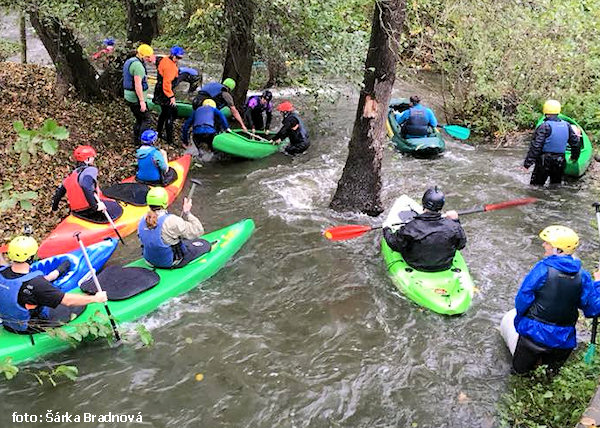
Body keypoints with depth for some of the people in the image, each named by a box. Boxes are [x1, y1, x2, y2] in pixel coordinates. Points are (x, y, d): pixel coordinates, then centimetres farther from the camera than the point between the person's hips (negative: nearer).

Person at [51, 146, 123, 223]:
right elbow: (86, 187, -32)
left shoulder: (72, 174, 13)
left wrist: (54, 206, 39)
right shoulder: (90, 170, -13)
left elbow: (60, 191, 23)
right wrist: (95, 206, -28)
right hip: (90, 212, -9)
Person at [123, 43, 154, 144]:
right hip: (136, 98, -10)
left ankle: (136, 140, 24)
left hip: (129, 97, 10)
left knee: (139, 119, 18)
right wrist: (142, 101, -26)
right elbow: (137, 84, -26)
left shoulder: (129, 61, 14)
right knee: (146, 119, -3)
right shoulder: (138, 65, -20)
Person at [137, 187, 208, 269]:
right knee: (205, 244, 12)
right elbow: (198, 231, -27)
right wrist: (188, 213, -17)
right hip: (171, 262, -7)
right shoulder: (171, 221, -32)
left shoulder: (143, 221, -10)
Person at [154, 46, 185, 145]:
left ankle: (159, 133, 38)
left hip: (159, 91, 11)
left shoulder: (165, 60, 7)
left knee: (164, 113, 24)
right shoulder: (170, 66, -25)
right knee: (170, 116, -5)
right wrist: (171, 97, -25)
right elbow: (167, 83, -28)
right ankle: (169, 140, -1)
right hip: (165, 93, -11)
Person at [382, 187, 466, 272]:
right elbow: (461, 245, -6)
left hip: (416, 265, -1)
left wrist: (386, 230, 4)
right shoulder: (453, 227, -27)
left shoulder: (411, 228, -32)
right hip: (445, 266, 2)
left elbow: (394, 245, -16)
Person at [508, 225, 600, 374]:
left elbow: (523, 299, -14)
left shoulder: (542, 269, -17)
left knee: (520, 369, 19)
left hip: (535, 333, -4)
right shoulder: (582, 275, -6)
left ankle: (536, 362, 3)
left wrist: (520, 319, 6)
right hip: (564, 339, 4)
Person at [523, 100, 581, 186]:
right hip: (560, 162, 6)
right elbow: (575, 142, 14)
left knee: (536, 186, 3)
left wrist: (527, 163, -17)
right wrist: (574, 156, 31)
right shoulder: (566, 125, 5)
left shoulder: (544, 127, -15)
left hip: (544, 161, -6)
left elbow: (536, 146, -19)